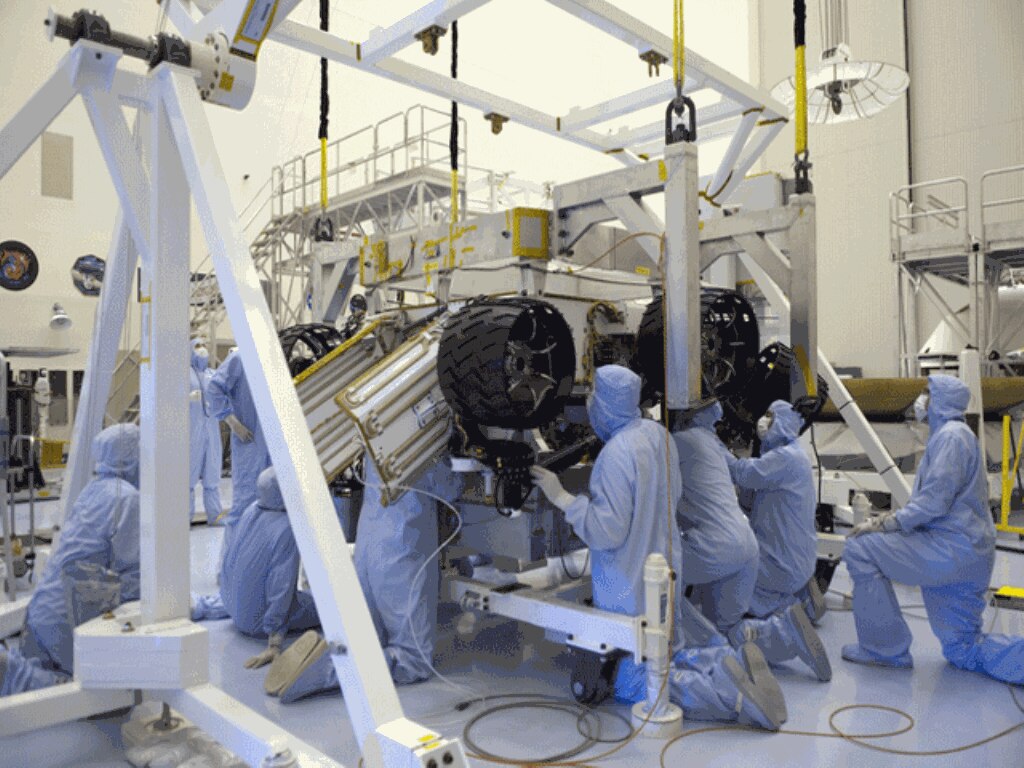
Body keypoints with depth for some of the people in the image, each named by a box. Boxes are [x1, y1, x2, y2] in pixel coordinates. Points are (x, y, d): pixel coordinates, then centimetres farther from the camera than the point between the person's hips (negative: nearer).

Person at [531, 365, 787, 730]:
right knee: (674, 655, 24)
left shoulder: (616, 453, -25)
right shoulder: (657, 433, 1)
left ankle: (727, 693, -11)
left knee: (632, 686, 4)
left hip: (630, 589, -8)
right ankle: (735, 662, 0)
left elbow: (608, 531, -24)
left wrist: (563, 498, -18)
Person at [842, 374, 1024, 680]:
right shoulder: (948, 434, 21)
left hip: (952, 549, -11)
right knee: (963, 652, 15)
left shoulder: (951, 434, -11)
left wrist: (883, 525, -17)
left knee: (860, 548, -13)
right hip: (964, 556, 11)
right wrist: (888, 519, 10)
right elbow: (932, 498, 21)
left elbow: (935, 500, -22)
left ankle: (885, 649, -5)